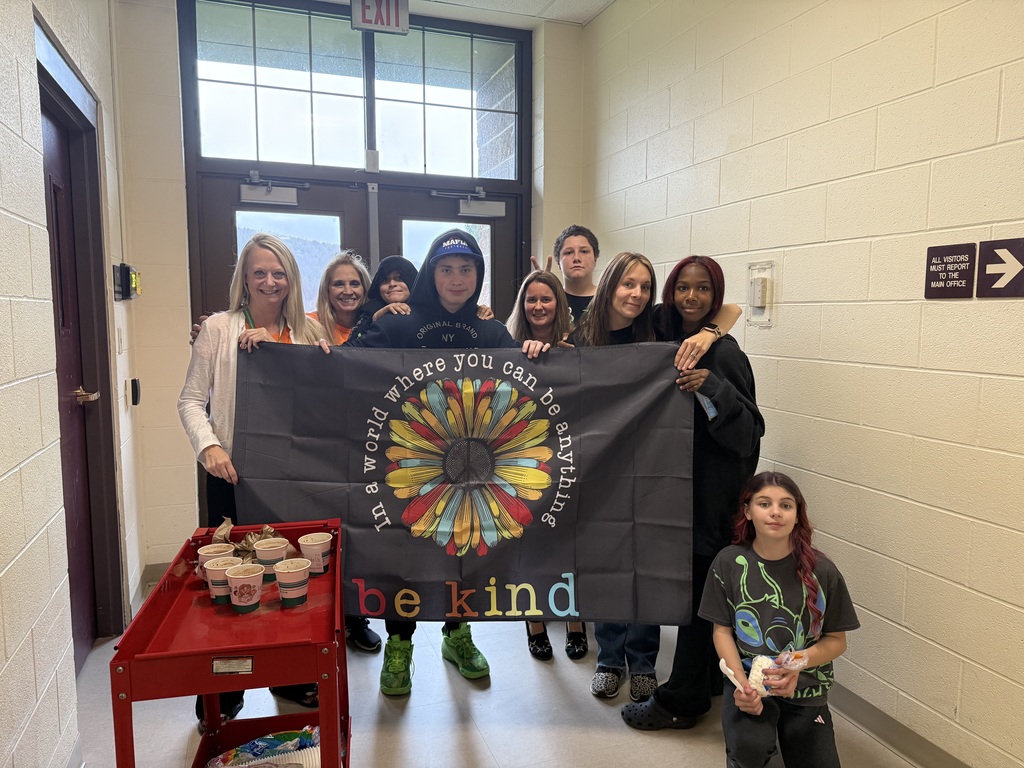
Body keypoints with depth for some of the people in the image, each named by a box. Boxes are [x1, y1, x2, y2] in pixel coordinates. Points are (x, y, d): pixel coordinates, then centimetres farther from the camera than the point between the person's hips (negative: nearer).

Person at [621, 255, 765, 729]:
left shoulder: (723, 352, -14)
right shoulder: (668, 340, 6)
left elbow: (748, 427, -18)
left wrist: (709, 388, -32)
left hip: (711, 492, -7)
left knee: (696, 589, 4)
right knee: (697, 588, 18)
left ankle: (680, 702, 19)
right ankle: (705, 684, 36)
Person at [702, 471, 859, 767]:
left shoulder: (822, 571, -11)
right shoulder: (729, 562, -10)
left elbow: (837, 640, -1)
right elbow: (722, 630, -3)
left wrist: (800, 661, -20)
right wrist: (740, 680, -18)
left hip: (805, 688, 2)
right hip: (748, 678, -2)